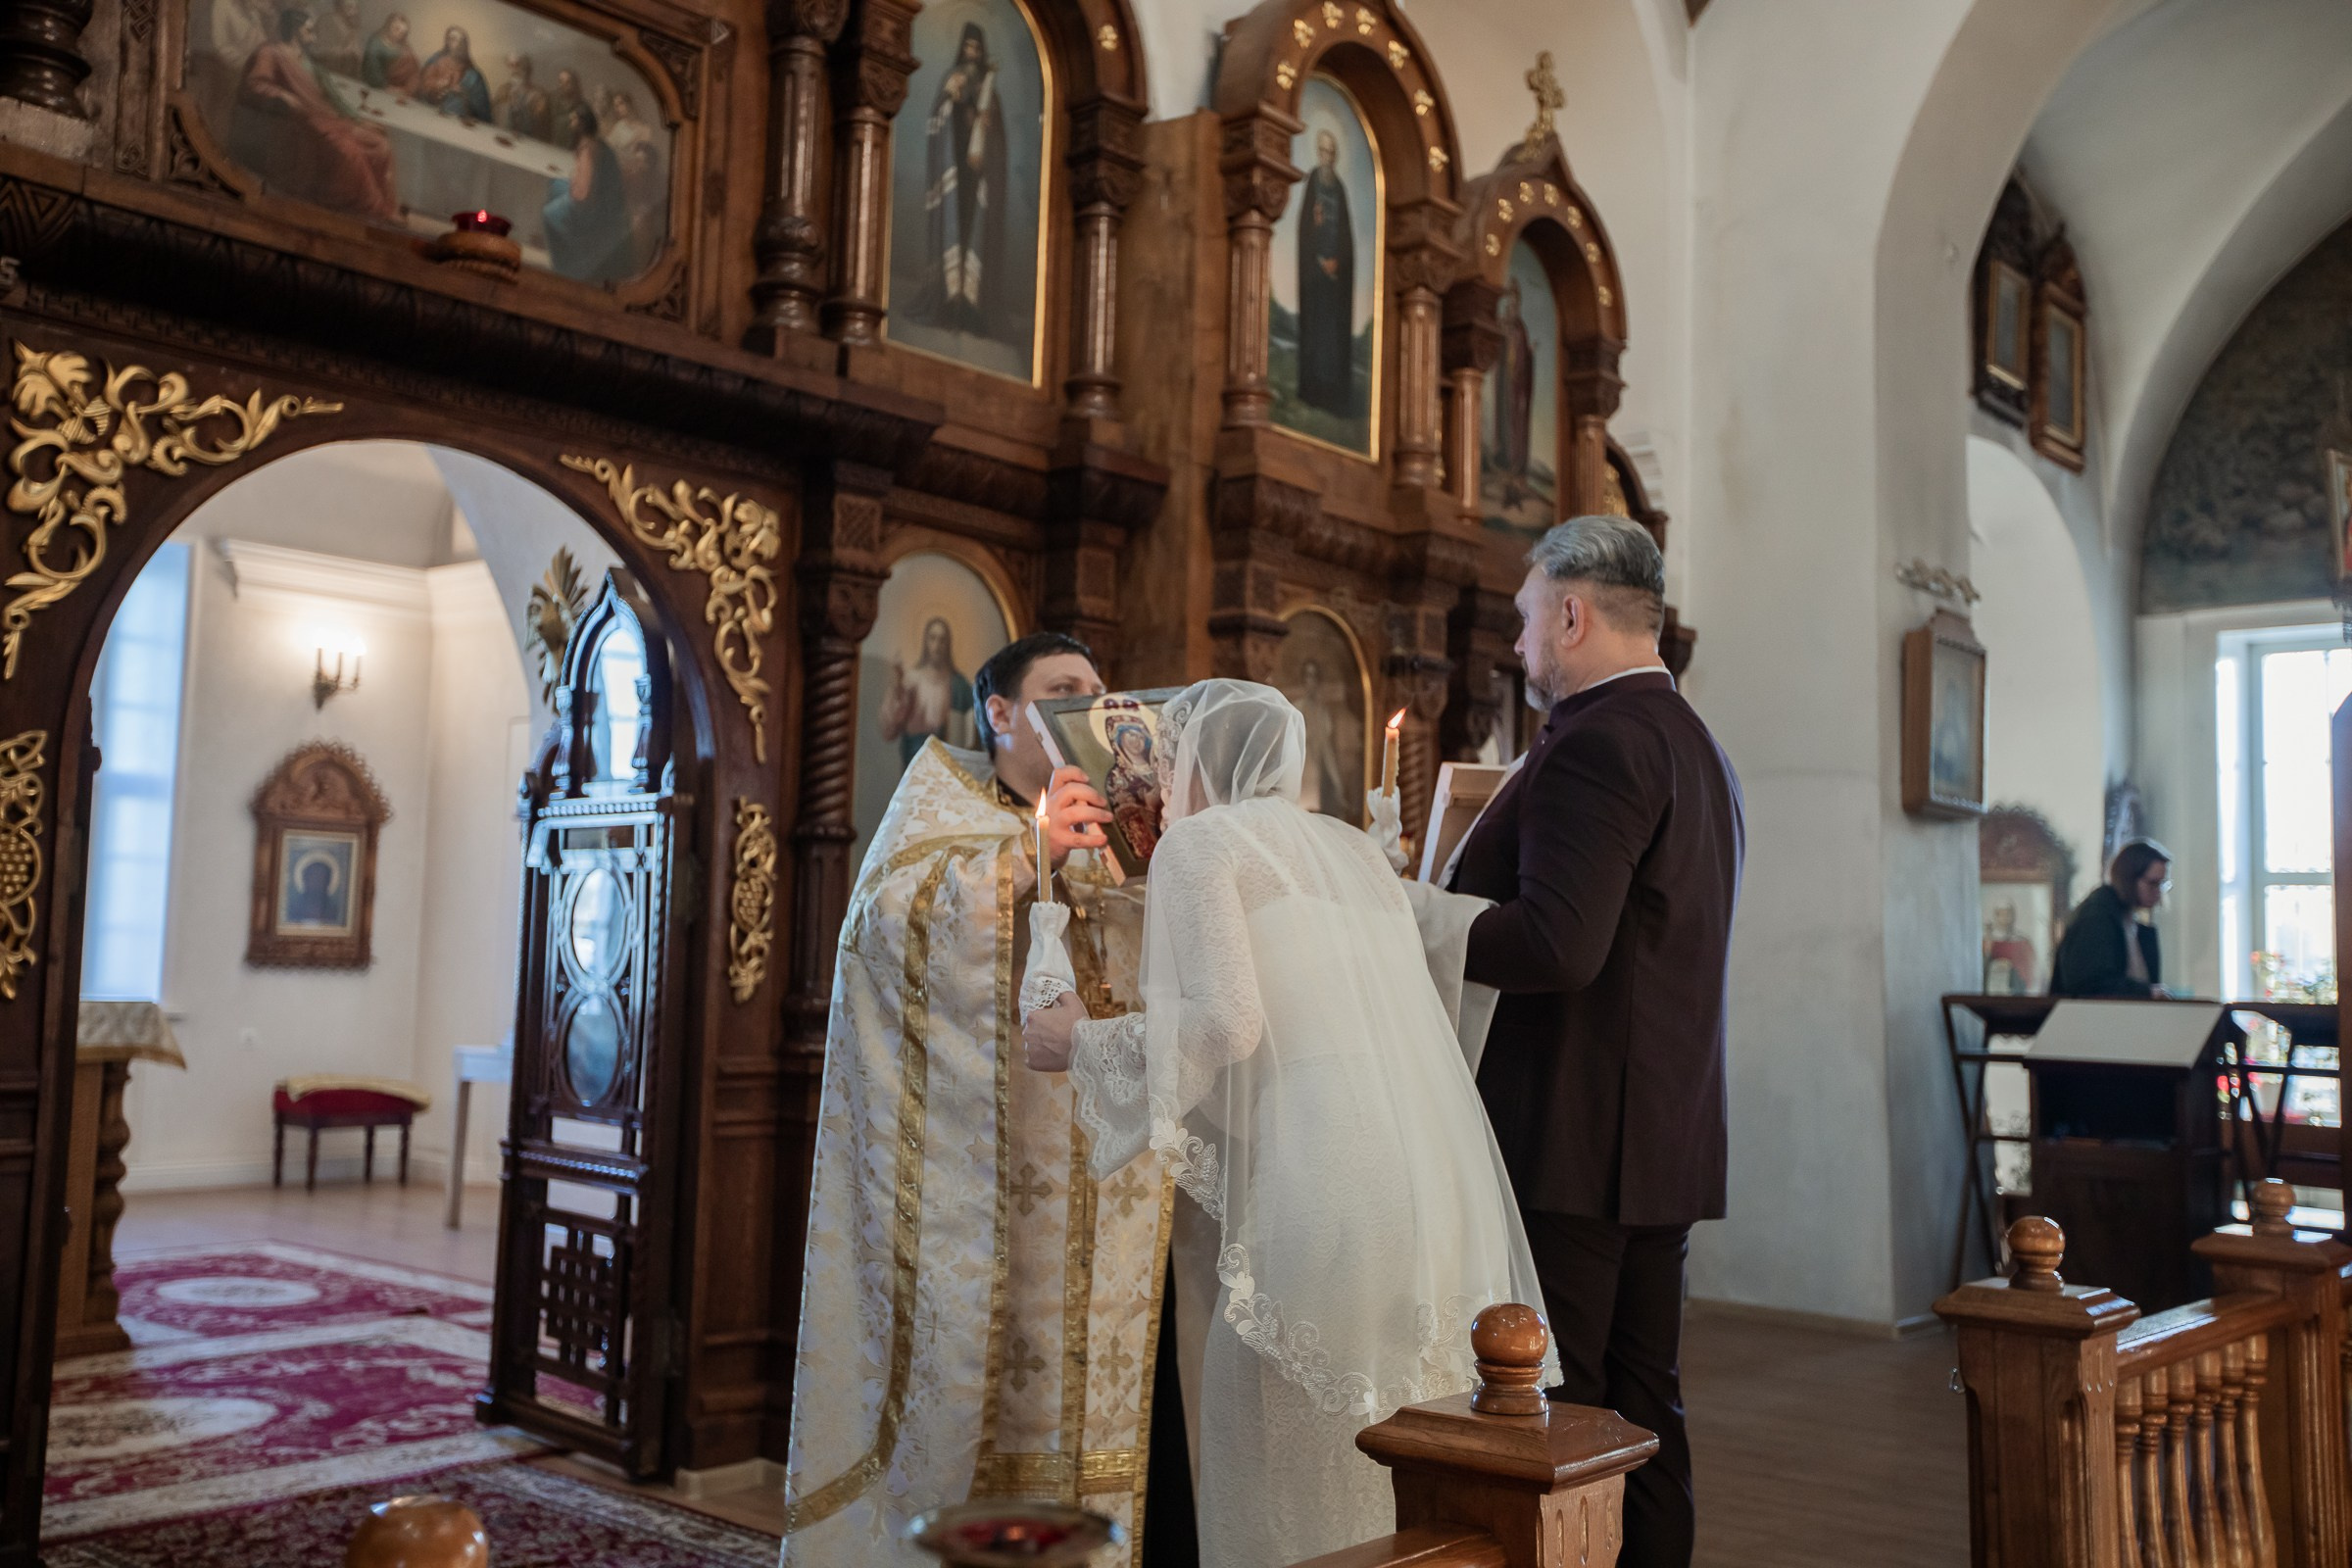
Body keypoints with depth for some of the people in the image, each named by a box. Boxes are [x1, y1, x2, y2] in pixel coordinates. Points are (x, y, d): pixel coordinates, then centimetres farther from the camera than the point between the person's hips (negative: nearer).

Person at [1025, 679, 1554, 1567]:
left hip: (1321, 1173, -7)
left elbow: (1226, 1021, -11)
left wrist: (1084, 1044, 4)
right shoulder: (1348, 846, 24)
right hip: (1433, 1178, 8)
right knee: (1377, 1459, 16)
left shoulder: (1200, 841, 3)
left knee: (1277, 1461, 3)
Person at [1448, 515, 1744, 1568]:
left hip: (1573, 1140, -10)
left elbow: (1557, 945, -24)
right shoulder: (1696, 743, 17)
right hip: (1664, 1141, 10)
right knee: (1643, 1401, 15)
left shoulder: (1596, 741, -14)